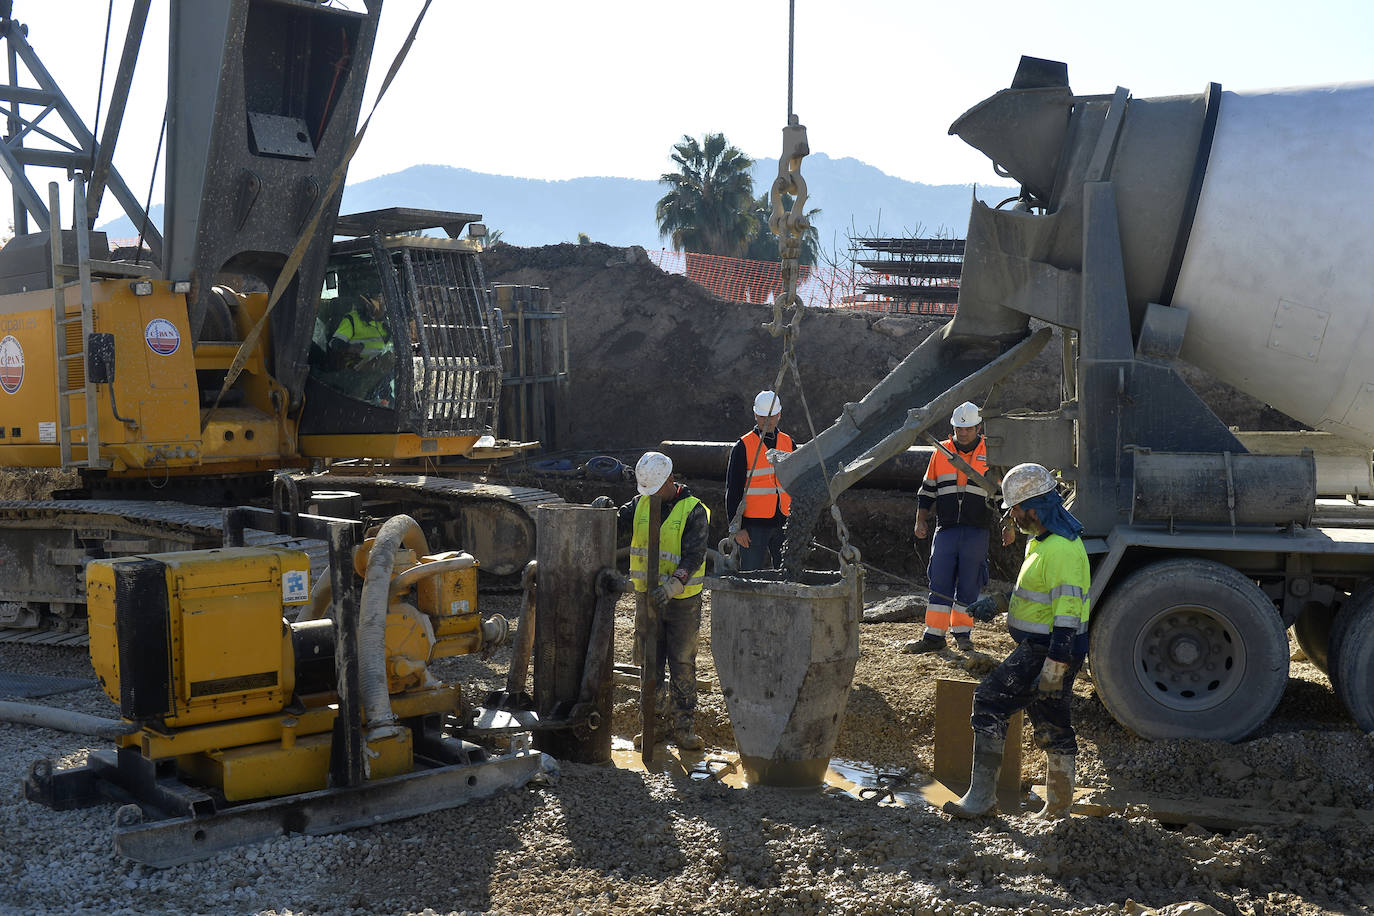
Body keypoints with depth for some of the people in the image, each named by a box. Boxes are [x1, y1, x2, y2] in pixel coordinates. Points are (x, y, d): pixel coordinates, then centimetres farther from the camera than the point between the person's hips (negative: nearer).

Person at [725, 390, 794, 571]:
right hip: (754, 524, -4)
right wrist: (736, 527, -10)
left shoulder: (788, 443, 11)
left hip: (783, 523, 4)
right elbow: (732, 491, -5)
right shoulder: (743, 446, -3)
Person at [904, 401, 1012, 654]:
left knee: (969, 584, 4)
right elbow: (927, 489, 15)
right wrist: (921, 520, 8)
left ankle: (962, 632, 15)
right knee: (940, 582, -1)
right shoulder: (941, 452, 9)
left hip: (977, 532, -1)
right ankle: (934, 636, 2)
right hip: (946, 529, 1)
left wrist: (1008, 527, 5)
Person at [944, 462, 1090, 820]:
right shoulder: (1042, 542, 13)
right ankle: (1058, 807, 27)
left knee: (990, 701, -11)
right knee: (1052, 726, 16)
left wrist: (1053, 668, -27)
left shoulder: (1060, 549, -22)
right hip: (1038, 646, 11)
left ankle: (981, 795, -8)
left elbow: (1068, 612, -26)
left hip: (1044, 651, -11)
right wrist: (996, 602, 14)